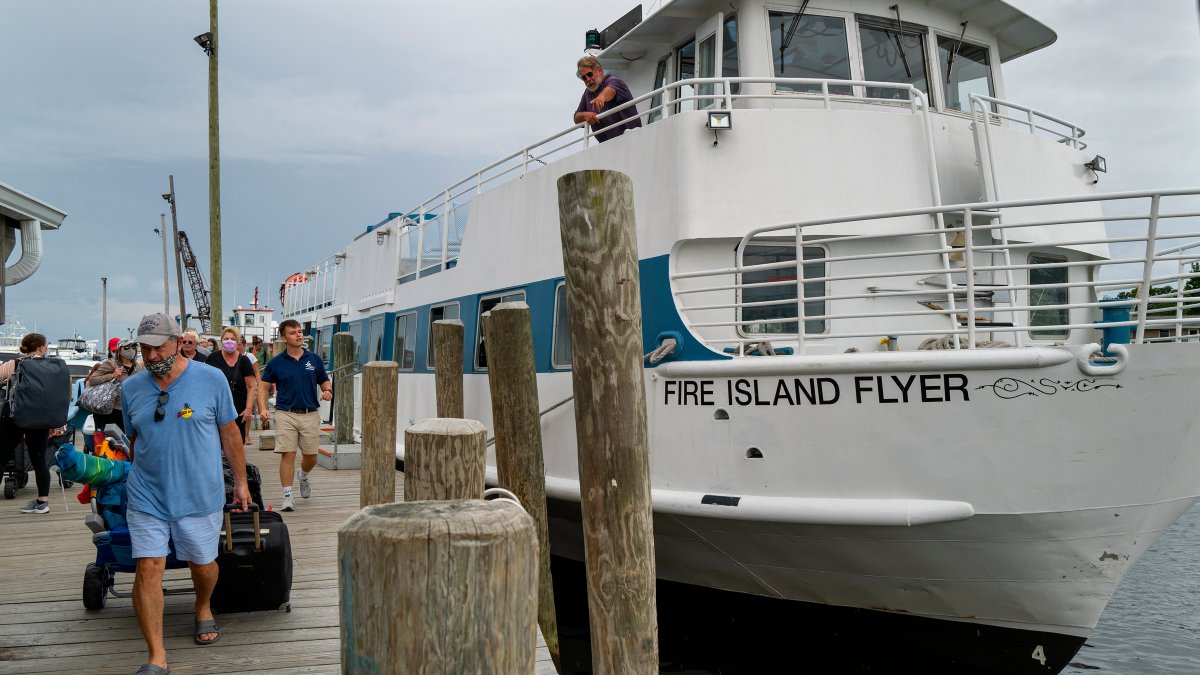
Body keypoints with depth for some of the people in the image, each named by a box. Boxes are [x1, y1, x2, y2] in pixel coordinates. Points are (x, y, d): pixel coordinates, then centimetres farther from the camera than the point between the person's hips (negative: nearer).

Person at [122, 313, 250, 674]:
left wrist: (241, 481, 5)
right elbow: (134, 439, 15)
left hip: (200, 495, -1)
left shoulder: (211, 380, -6)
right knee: (148, 569, -6)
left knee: (203, 564, 13)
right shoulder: (131, 387, 2)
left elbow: (229, 433, 1)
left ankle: (203, 609, 46)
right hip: (147, 498, 1)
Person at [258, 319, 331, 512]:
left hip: (310, 415, 2)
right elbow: (263, 386, 7)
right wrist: (263, 409, -6)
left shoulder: (314, 359, 6)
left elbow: (324, 381, 15)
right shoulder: (276, 362, 1)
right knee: (288, 455, -7)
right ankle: (287, 496, 1)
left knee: (311, 456, 7)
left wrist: (327, 391, -8)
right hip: (286, 415, -2)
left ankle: (303, 475, 40)